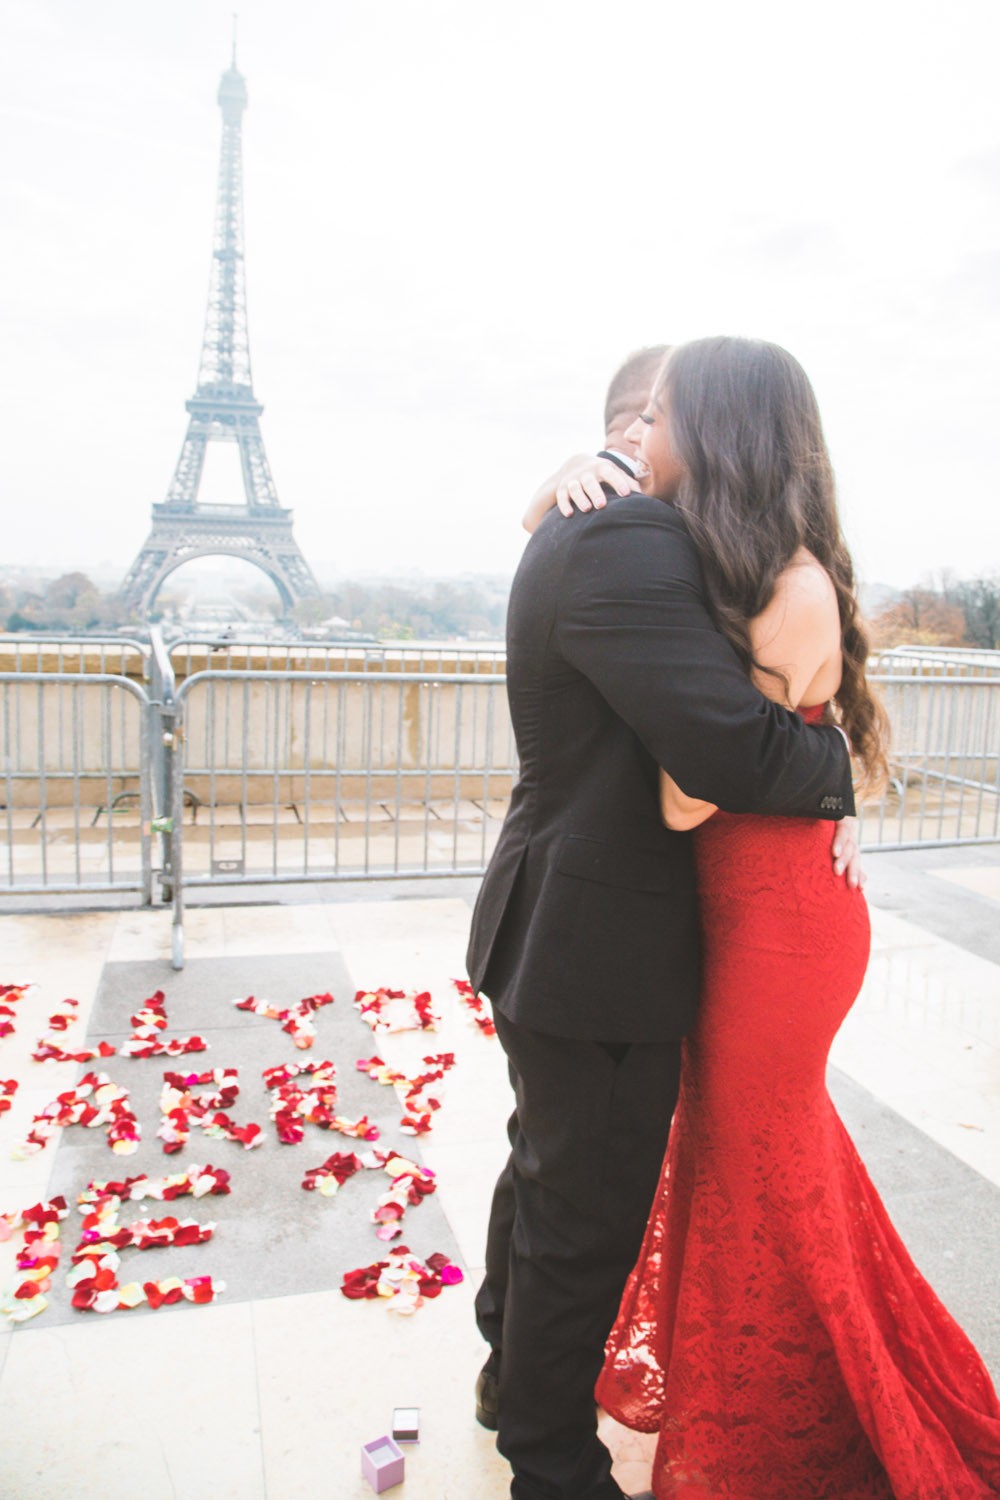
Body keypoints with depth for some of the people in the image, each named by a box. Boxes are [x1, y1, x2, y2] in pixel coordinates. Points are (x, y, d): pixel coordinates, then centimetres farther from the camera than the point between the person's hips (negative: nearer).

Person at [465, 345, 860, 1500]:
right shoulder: (627, 545, -23)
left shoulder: (585, 532, 10)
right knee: (587, 1214, 10)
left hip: (558, 926, 10)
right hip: (597, 945, -10)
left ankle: (511, 1367, 51)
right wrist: (839, 767, -10)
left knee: (547, 1167, 27)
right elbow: (734, 750, -31)